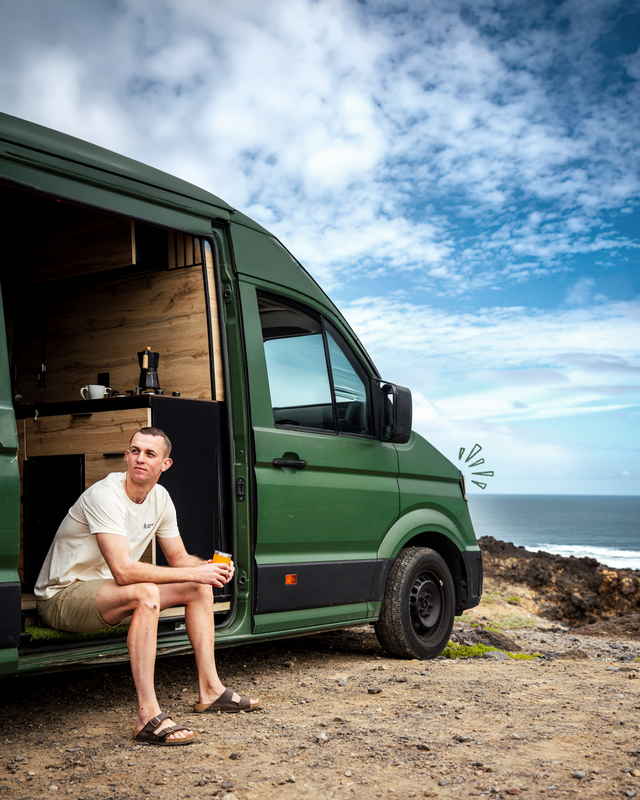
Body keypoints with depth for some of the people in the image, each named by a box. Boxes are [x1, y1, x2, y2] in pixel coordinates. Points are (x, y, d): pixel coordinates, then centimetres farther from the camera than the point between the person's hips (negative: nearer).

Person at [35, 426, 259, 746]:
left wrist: (210, 566, -14)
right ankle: (148, 717, -40)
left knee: (199, 587, 0)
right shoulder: (105, 495, -26)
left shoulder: (160, 497, 0)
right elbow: (123, 571, -35)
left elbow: (179, 558, 10)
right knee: (145, 593, -36)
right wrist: (194, 573, -30)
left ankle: (209, 690, 2)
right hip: (61, 596, -9)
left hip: (106, 592, 9)